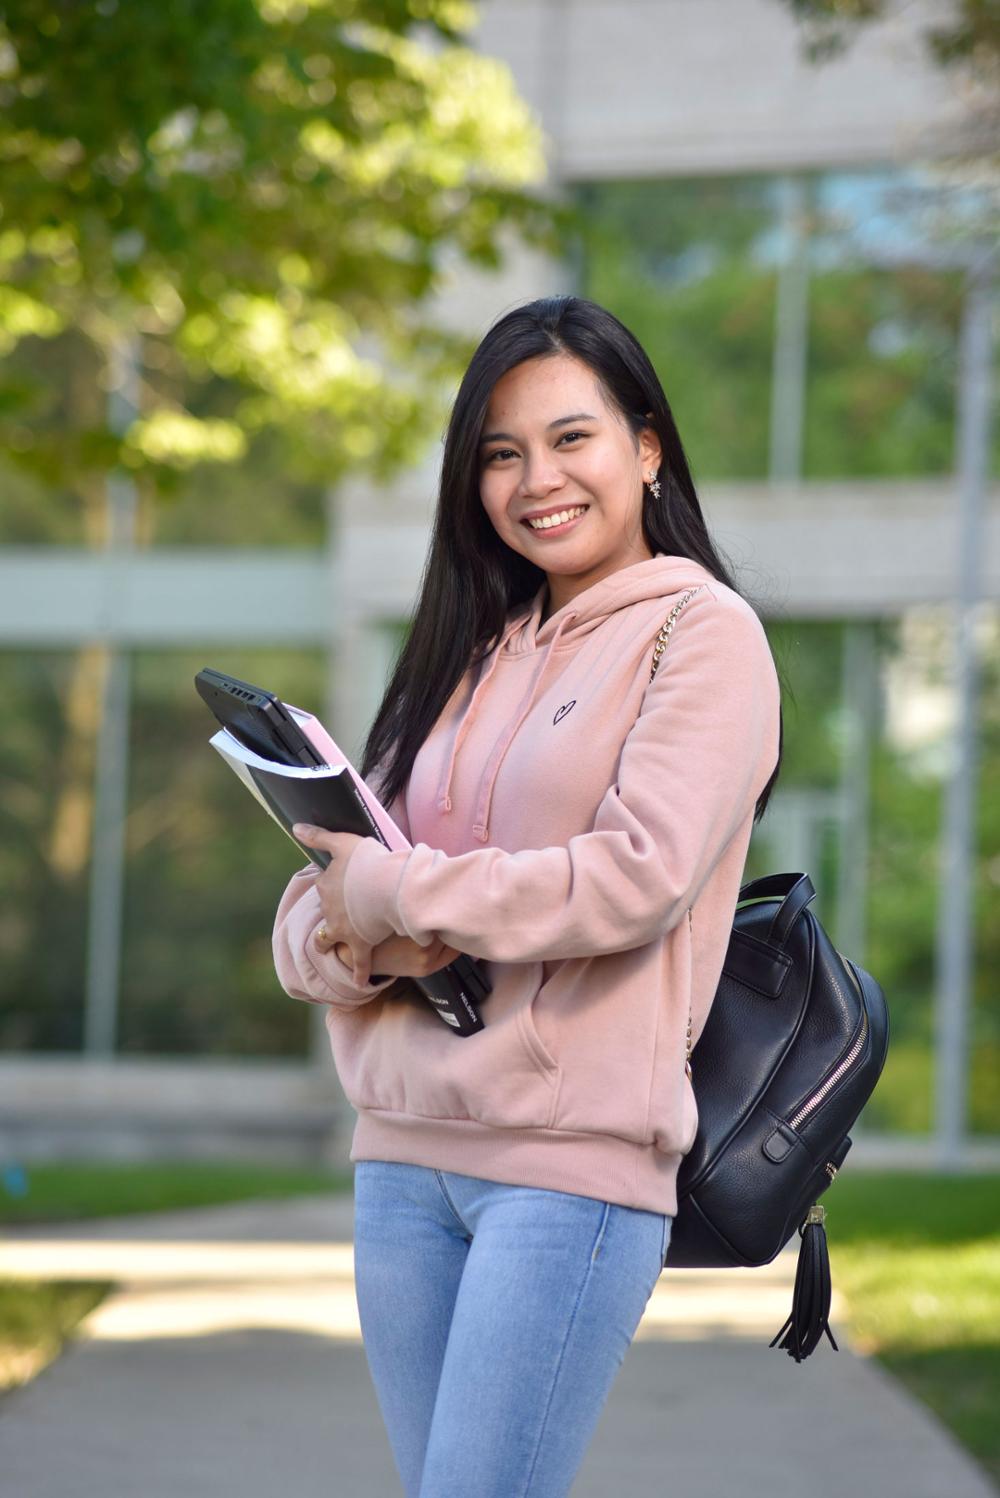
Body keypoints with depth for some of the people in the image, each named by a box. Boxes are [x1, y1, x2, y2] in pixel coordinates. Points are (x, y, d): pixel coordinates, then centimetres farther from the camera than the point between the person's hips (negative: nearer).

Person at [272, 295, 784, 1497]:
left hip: (576, 1159, -6)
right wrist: (363, 945, -9)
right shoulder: (467, 656, 18)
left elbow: (643, 877, -16)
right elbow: (309, 920, 14)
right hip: (402, 1150, 7)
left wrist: (399, 892, -10)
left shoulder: (700, 631, 0)